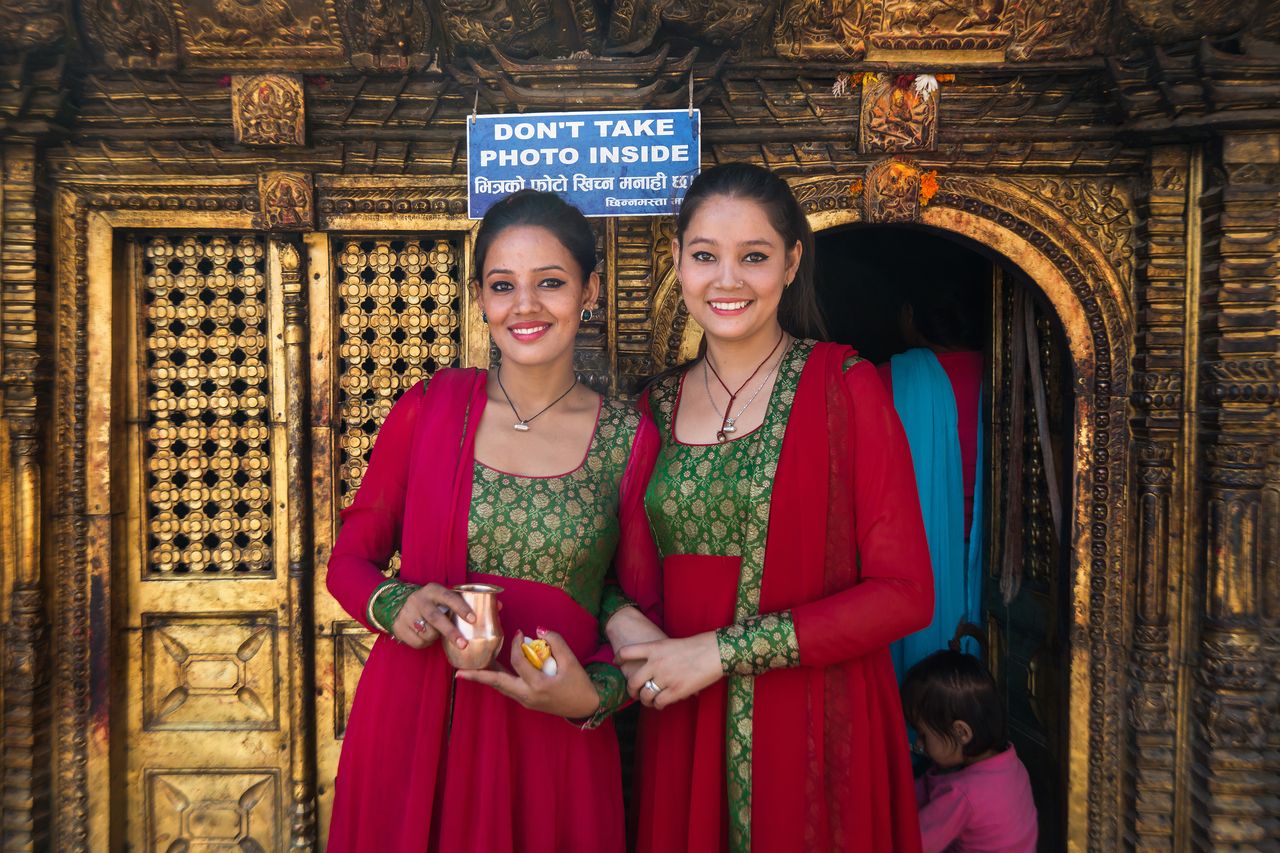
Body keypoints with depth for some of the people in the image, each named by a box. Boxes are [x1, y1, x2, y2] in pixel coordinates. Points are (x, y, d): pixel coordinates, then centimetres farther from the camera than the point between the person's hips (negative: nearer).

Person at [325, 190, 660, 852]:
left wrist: (595, 694, -15)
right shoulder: (428, 410, -2)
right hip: (408, 732, 1)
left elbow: (647, 611, 3)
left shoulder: (629, 440, -3)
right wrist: (395, 606, -15)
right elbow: (350, 558, 5)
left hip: (553, 745, 0)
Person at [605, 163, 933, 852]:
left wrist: (723, 651, -16)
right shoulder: (656, 406, 4)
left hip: (818, 734, -3)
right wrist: (620, 620, -10)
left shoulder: (845, 386, -8)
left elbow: (904, 594, -12)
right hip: (683, 728, 4)